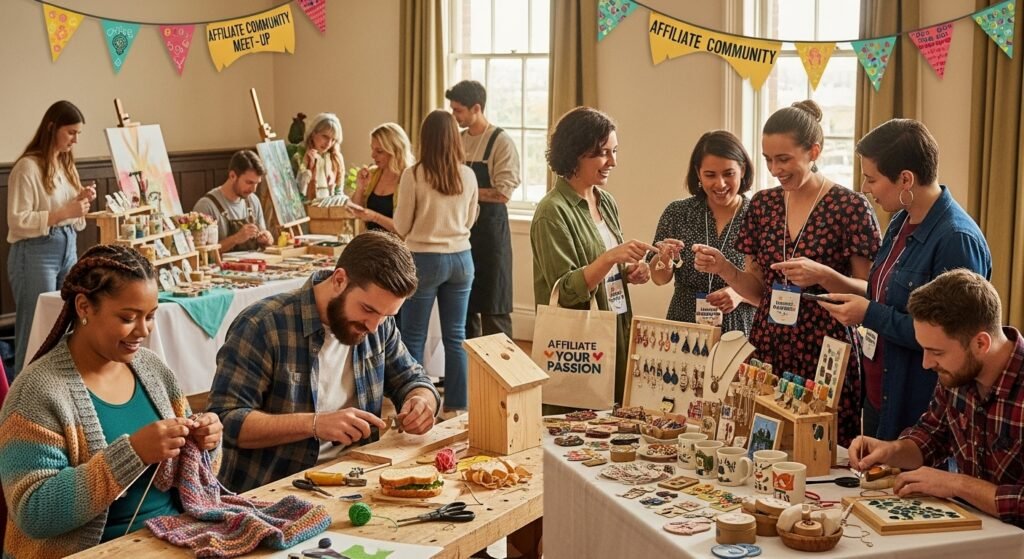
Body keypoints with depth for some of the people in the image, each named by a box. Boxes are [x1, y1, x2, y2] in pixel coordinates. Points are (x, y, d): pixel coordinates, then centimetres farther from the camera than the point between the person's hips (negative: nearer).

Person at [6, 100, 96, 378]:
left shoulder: (65, 164, 14)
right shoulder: (28, 167, -11)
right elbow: (18, 221, -16)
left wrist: (82, 201, 2)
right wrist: (64, 212, -19)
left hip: (68, 248, 8)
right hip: (36, 253, -8)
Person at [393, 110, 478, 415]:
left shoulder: (414, 175, -12)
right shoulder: (468, 176, -1)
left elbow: (401, 227, -4)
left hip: (425, 259, -4)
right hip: (461, 258, 4)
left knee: (414, 337, 6)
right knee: (456, 336, 10)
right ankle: (457, 406, 15)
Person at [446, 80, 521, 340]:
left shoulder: (501, 142, -9)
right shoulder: (458, 140, 10)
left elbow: (503, 192, -17)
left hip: (490, 228, -6)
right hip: (461, 226, 7)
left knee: (493, 308, -1)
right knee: (463, 303, 12)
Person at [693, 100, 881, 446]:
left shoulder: (850, 207, -7)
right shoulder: (763, 204, 9)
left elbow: (869, 293, -5)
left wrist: (823, 276, -22)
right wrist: (723, 268, -5)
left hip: (824, 356, -4)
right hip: (767, 352, 4)